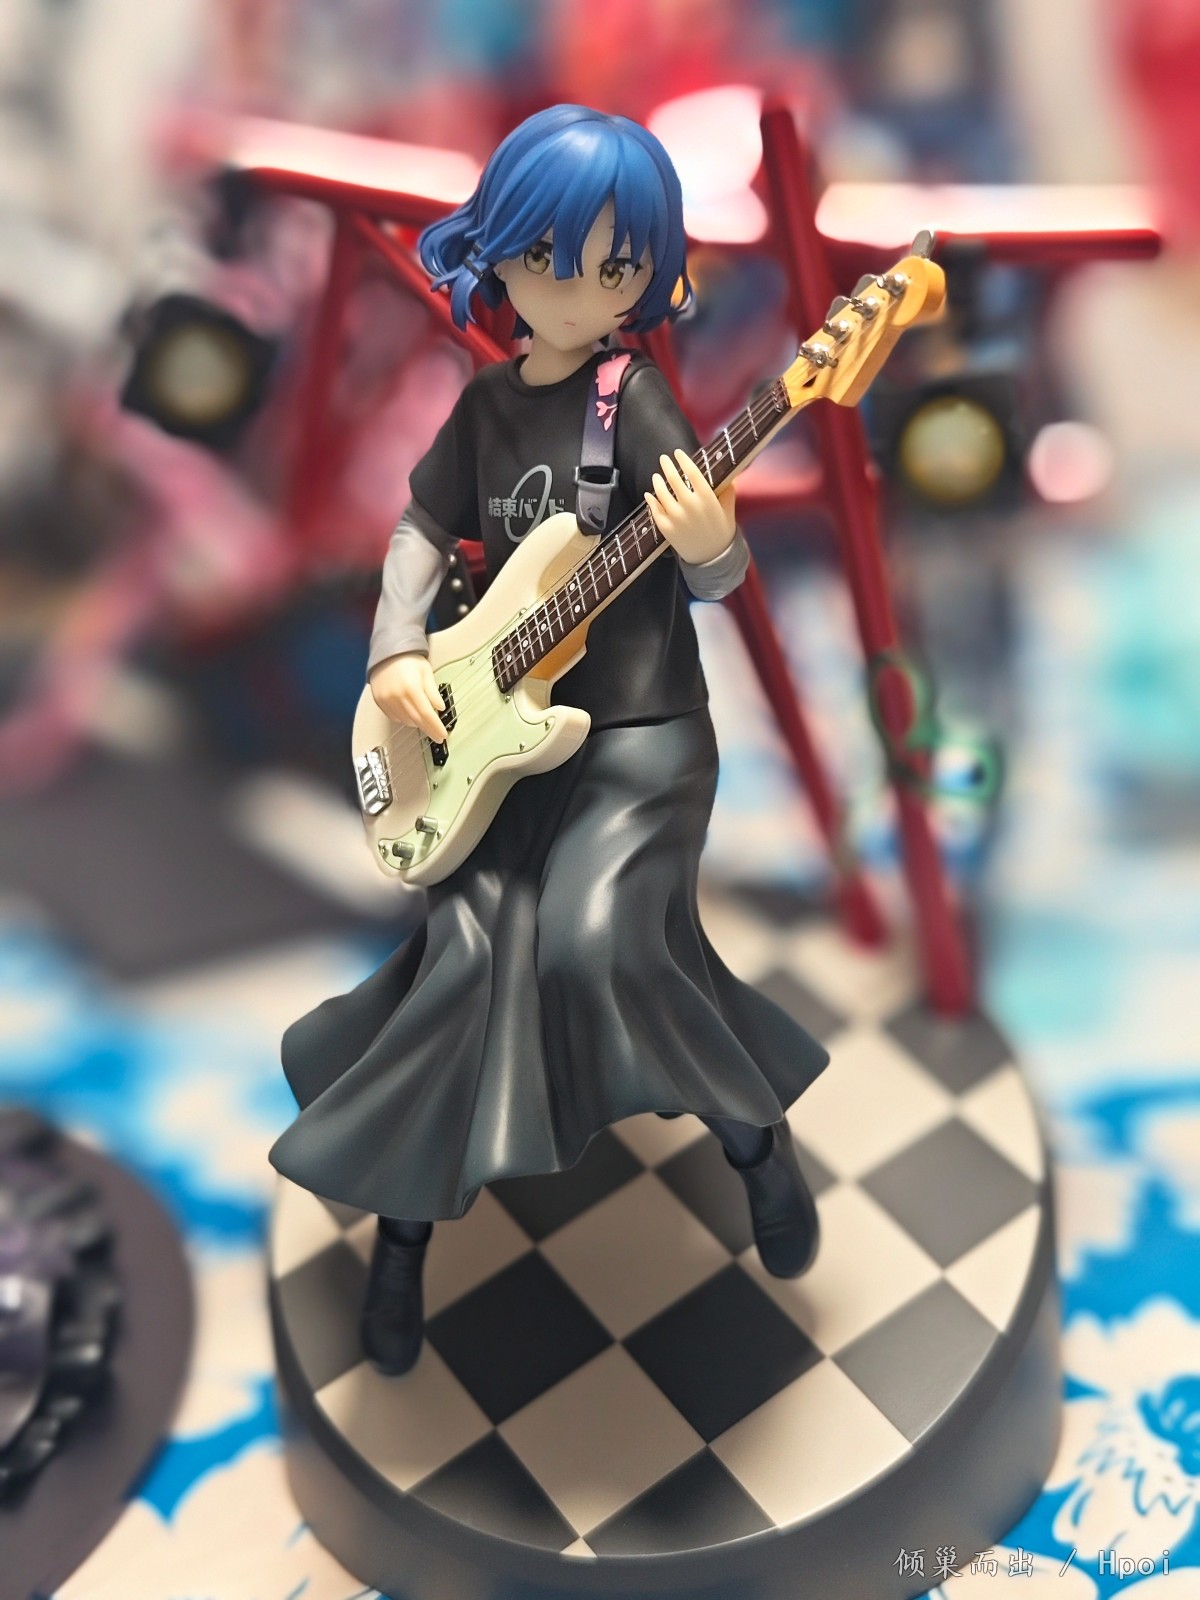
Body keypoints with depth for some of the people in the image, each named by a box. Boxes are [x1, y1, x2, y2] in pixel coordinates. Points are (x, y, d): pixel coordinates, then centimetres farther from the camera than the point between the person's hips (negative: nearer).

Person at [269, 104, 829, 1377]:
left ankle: (758, 1139, 3)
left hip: (641, 732, -4)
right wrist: (397, 649, 1)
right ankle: (405, 1221, 17)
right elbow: (424, 528, 16)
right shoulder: (487, 401, 7)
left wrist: (712, 542, -37)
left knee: (598, 938, -25)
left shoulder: (635, 399, -10)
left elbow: (716, 581, -14)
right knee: (469, 955, -4)